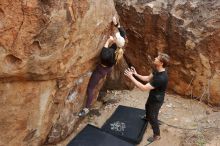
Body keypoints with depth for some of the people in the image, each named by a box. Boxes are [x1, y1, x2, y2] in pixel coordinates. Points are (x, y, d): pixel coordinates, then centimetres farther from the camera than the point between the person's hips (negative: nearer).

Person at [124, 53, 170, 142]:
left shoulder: (161, 78, -42)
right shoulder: (157, 70, -13)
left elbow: (144, 88, -39)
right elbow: (148, 78, 2)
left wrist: (131, 77, -36)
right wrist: (136, 74, -11)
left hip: (156, 100, -9)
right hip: (152, 96, 9)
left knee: (153, 118, 12)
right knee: (147, 106, 36)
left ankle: (157, 135, 38)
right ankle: (147, 117, 69)